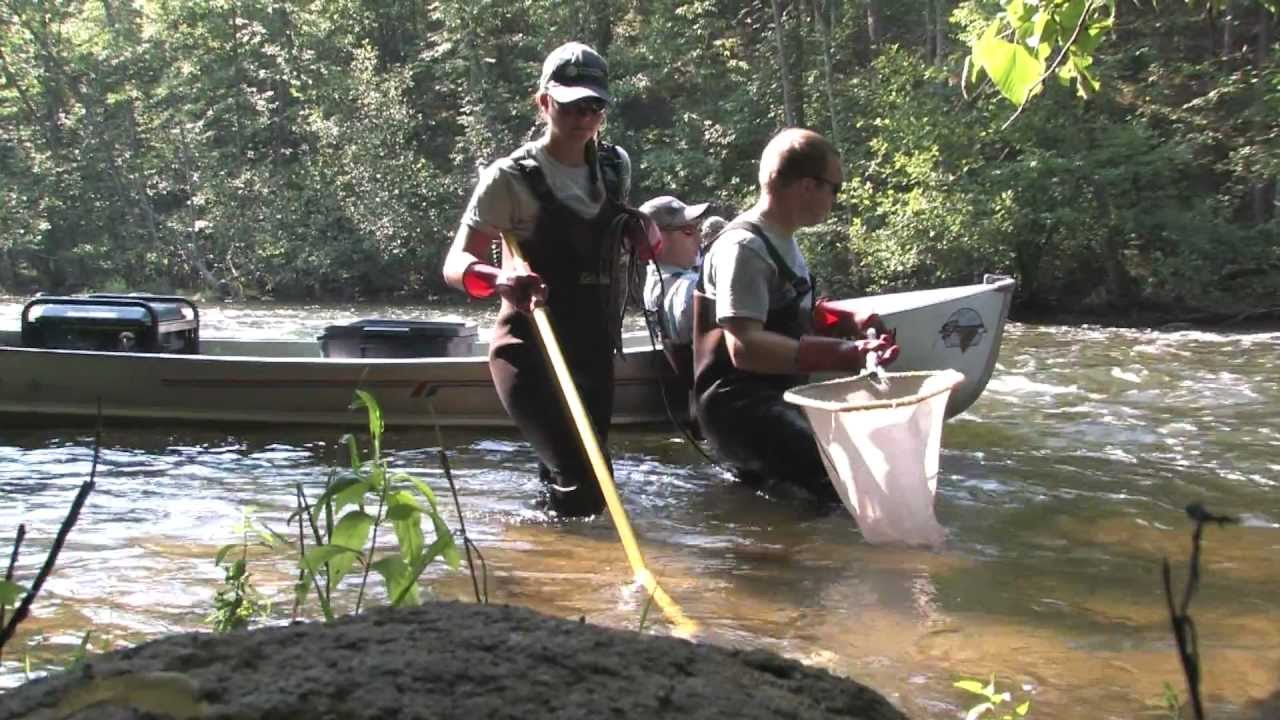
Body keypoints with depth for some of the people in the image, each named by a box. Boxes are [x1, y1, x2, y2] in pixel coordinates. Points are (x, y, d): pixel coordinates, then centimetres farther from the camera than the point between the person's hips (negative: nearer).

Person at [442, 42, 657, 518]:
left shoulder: (615, 166, 8)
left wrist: (644, 234, 1)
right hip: (531, 351, -6)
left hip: (594, 349, 6)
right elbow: (456, 264, -16)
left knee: (582, 481, 12)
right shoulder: (513, 178, -10)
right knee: (582, 483, -20)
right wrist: (499, 278, -39)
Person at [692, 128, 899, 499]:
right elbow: (744, 347, -28)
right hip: (741, 405, -11)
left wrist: (849, 321, 10)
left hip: (781, 395, 11)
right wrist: (842, 355, -34)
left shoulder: (781, 241, 15)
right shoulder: (745, 247, -17)